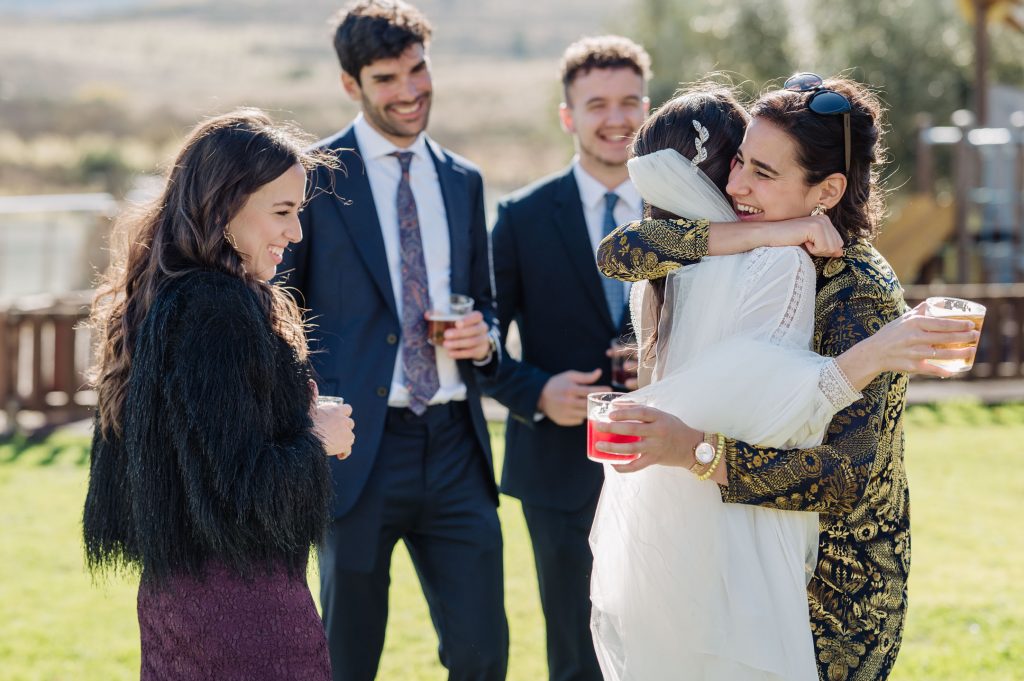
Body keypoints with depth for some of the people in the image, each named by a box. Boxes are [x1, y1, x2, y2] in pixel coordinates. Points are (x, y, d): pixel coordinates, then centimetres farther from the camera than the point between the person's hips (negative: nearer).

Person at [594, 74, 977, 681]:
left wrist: (692, 449, -44)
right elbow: (617, 254, -15)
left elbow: (847, 478, -33)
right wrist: (757, 234, -26)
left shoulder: (861, 295, -23)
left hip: (837, 593, -7)